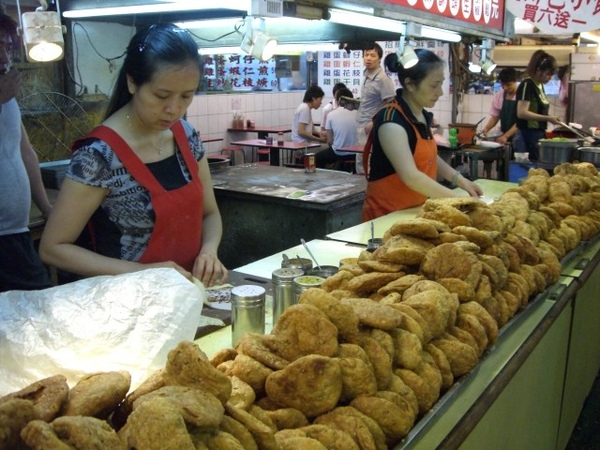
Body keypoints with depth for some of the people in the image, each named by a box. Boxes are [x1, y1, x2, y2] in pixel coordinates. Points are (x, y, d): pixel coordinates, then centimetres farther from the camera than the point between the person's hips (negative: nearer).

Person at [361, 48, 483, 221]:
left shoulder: (423, 116, 4)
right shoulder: (391, 121, -22)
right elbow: (411, 177, -30)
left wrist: (461, 180, 5)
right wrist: (458, 199, -28)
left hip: (415, 211, 8)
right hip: (386, 215, -8)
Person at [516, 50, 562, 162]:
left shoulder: (540, 85, 14)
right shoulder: (527, 85, -12)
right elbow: (521, 113, -21)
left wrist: (550, 118, 9)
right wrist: (547, 118, -21)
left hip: (539, 134, 9)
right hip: (529, 135, -9)